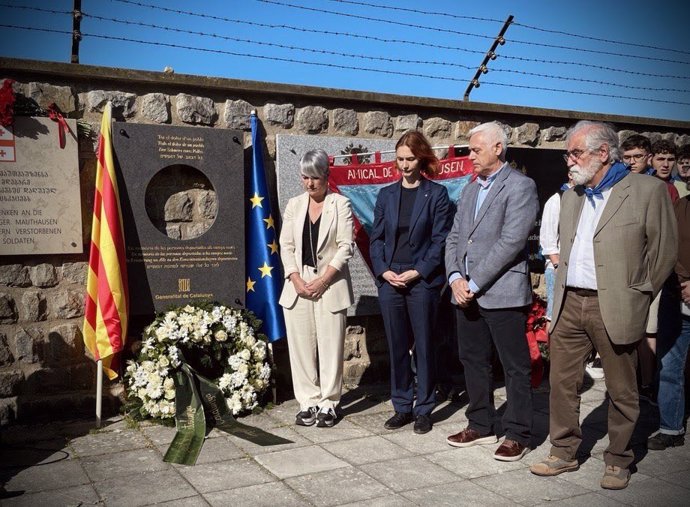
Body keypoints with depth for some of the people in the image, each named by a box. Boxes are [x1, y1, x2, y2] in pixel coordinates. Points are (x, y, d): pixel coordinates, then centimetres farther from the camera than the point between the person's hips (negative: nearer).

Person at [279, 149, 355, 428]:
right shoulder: (294, 205, 11)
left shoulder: (340, 204, 0)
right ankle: (309, 402, 14)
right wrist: (296, 279, -5)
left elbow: (346, 246, -5)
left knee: (331, 345, 0)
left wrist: (322, 280, -12)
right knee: (301, 345, 4)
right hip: (298, 285, 3)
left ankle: (329, 403, 11)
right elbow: (286, 245, 8)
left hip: (330, 285, -3)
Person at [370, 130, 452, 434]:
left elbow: (440, 240, -4)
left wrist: (418, 272, -13)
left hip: (422, 281, -3)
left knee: (423, 347, 4)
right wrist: (383, 271, -4)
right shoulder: (386, 195, 11)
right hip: (389, 281, 3)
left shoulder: (436, 194, 0)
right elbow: (376, 237, 10)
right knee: (397, 347, 9)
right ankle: (402, 407, 20)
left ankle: (424, 410, 15)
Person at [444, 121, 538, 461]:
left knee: (515, 367, 3)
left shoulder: (520, 186, -7)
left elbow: (510, 242, -16)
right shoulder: (470, 190, 17)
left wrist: (474, 284, -16)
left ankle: (517, 435, 14)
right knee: (473, 361, 15)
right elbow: (454, 238, 14)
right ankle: (481, 426, 28)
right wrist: (455, 277, -3)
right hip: (466, 293, 8)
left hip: (502, 293, -7)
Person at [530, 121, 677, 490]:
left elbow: (664, 249, -3)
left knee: (621, 390, 7)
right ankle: (563, 453, 25)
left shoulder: (647, 190, -5)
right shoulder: (571, 197, 14)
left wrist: (638, 294, -1)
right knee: (561, 382, 10)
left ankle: (618, 461, 24)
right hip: (569, 304, 6)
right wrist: (559, 300, 13)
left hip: (614, 308, -5)